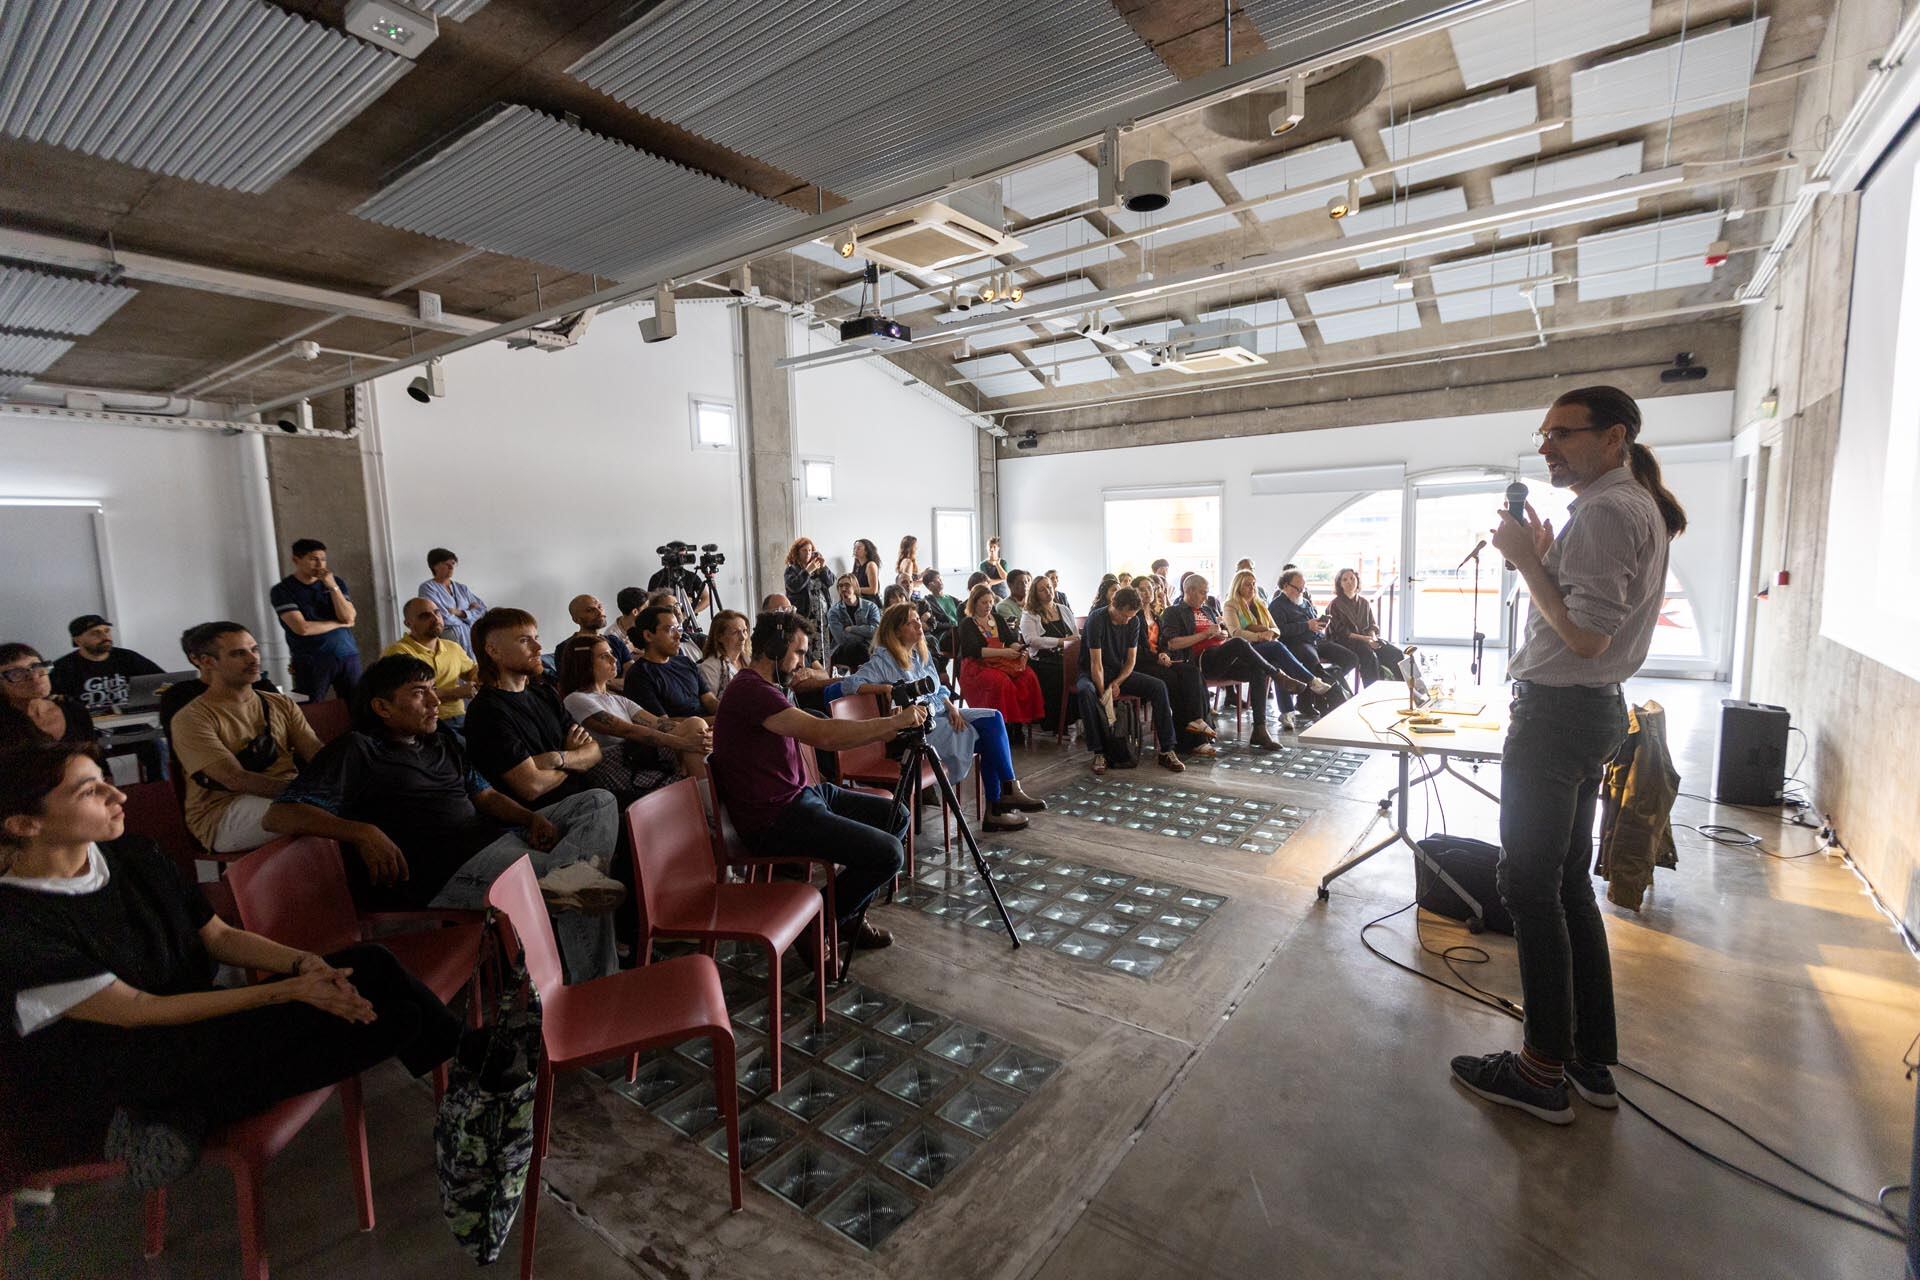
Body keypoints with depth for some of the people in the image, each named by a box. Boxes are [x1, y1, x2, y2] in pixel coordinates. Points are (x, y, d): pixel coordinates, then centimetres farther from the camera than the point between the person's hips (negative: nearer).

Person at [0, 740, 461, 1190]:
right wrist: (290, 990, -24)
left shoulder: (133, 856, 2)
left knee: (368, 963, -15)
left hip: (193, 1019, 7)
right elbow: (139, 1012, -19)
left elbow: (220, 936, 5)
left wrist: (302, 963, -14)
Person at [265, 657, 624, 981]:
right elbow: (277, 816, -8)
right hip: (444, 874, -8)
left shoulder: (446, 740, 24)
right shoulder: (358, 750, 2)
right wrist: (363, 832, -25)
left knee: (598, 802, -12)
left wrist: (533, 818, -3)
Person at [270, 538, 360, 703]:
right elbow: (302, 628, -13)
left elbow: (349, 618, -3)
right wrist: (339, 624, -1)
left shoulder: (337, 582, 10)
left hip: (348, 656, 3)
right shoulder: (282, 590, -2)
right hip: (310, 661, -2)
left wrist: (332, 586, -10)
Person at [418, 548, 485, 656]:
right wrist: (470, 611, 4)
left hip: (471, 638, 4)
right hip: (448, 639, -4)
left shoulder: (462, 588, 17)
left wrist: (461, 613, -8)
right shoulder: (427, 588, 1)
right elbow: (444, 618, -10)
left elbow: (483, 608, 7)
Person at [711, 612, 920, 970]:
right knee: (888, 853, -18)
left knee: (897, 815, 14)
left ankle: (850, 916, 22)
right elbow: (823, 733, -27)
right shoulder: (749, 690, -20)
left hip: (801, 794, 11)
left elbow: (821, 738, 15)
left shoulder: (764, 688, 14)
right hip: (773, 820, -11)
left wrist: (885, 730, 5)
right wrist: (895, 722, -18)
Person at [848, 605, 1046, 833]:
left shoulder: (923, 654, 14)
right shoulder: (883, 661, -10)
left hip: (941, 713, 8)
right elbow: (849, 683, -19)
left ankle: (1007, 792, -14)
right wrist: (886, 688, -31)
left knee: (993, 718, -13)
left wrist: (952, 707, -1)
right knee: (986, 736, -18)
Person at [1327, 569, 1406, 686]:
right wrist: (1364, 638, -18)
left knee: (1396, 654, -15)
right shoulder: (1334, 605, -1)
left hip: (1367, 639, 6)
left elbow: (1372, 625, 17)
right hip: (1345, 642, -6)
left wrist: (1373, 636, -7)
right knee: (1370, 655, -34)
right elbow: (1341, 632, -9)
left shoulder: (1364, 602, 17)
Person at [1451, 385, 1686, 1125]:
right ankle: (1593, 1060, 27)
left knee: (1530, 888, -2)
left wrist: (1525, 559, -15)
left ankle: (1544, 1071, 10)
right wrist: (1543, 556, 9)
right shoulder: (1637, 507, 17)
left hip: (1558, 712, -11)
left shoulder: (1605, 511, -16)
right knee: (1567, 884, 17)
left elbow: (1587, 637, -22)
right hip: (1592, 708, 11)